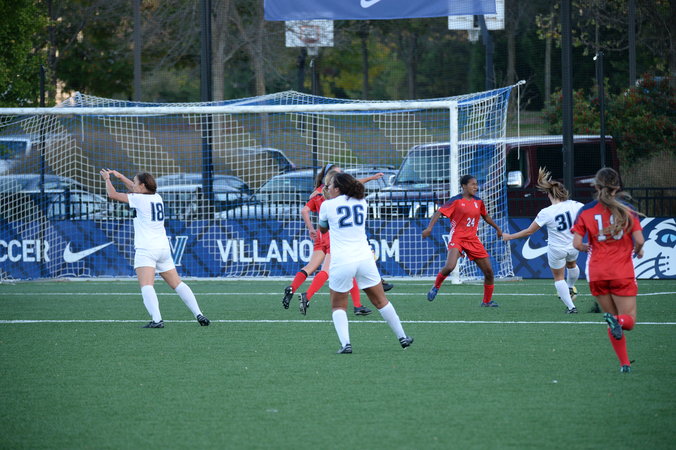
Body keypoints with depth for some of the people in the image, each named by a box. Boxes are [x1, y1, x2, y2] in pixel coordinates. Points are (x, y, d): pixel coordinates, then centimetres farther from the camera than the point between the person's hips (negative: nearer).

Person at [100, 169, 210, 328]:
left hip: (145, 249, -7)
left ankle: (156, 320, -36)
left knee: (146, 286, -18)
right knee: (177, 284, 12)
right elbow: (134, 189, 33)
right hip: (164, 248, 7)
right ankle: (199, 314, 7)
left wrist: (107, 179, 17)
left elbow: (112, 194, 0)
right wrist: (119, 176, 36)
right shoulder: (157, 197, 13)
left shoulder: (139, 199, -6)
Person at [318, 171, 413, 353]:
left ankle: (345, 343, -10)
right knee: (380, 301, 17)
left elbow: (322, 229, 17)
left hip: (341, 262, -3)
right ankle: (402, 337, 22)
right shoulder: (361, 203, 9)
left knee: (338, 306, 9)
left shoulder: (327, 205, -2)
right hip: (364, 259, 3)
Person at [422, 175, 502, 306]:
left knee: (488, 271, 2)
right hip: (457, 238, -6)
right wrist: (430, 227, -25)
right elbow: (439, 212, -12)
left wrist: (497, 228, 34)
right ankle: (436, 287, 0)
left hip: (473, 240, 6)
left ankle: (487, 301, 19)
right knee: (450, 266, -29)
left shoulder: (478, 202, 10)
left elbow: (485, 216, 28)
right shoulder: (456, 201, -7)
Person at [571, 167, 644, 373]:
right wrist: (637, 251, 14)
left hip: (597, 275, 2)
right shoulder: (626, 210, -3)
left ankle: (624, 363, 7)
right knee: (629, 321, 4)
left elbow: (577, 244, -5)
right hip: (622, 273, -2)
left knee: (614, 321, 15)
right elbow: (639, 240, -8)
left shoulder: (585, 211, 1)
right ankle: (618, 320, -31)